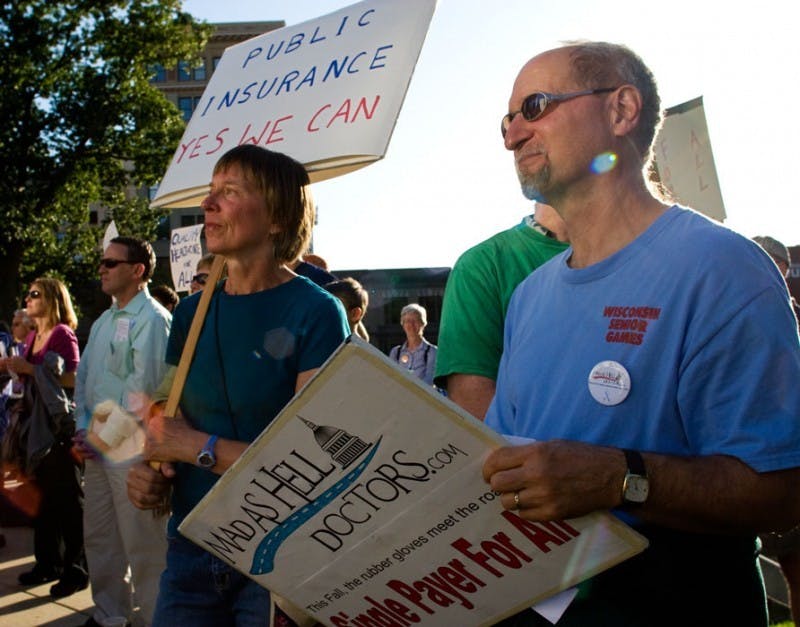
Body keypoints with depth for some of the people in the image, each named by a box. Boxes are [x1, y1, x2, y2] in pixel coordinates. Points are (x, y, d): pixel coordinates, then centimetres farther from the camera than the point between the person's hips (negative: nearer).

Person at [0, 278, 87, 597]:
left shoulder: (62, 333, -9)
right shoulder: (32, 337, 14)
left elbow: (73, 379, -19)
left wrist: (30, 368, -20)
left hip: (59, 424, -8)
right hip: (34, 422, 8)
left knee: (67, 498, -2)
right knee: (41, 496, 14)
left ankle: (76, 569, 6)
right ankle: (48, 562, 25)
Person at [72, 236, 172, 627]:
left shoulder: (152, 319, -11)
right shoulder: (103, 322, 16)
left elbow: (144, 385, -19)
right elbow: (84, 377, 16)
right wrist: (83, 429, 4)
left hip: (132, 446, -9)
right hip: (98, 447, 9)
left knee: (142, 545, -1)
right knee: (98, 537, 17)